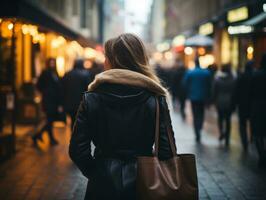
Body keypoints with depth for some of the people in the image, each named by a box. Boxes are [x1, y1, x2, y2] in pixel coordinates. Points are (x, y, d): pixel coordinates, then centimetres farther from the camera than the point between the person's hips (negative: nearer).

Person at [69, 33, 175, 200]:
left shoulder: (91, 99, -8)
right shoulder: (156, 100, -8)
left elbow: (77, 150, -9)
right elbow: (166, 150, -10)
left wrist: (97, 173, 6)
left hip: (103, 185, 0)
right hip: (143, 185, 1)